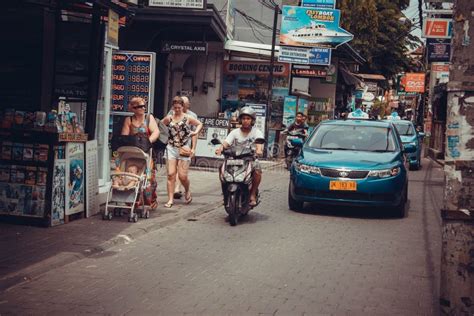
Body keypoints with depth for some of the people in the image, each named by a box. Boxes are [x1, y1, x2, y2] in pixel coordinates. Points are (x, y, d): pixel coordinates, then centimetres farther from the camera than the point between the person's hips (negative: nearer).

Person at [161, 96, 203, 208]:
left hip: (184, 149, -2)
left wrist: (196, 132, -2)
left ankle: (187, 191, 27)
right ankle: (170, 199, -2)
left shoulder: (188, 118, 3)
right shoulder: (169, 118, 7)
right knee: (171, 174, -6)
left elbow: (200, 124, 15)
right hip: (171, 148, 2)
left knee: (182, 176, -5)